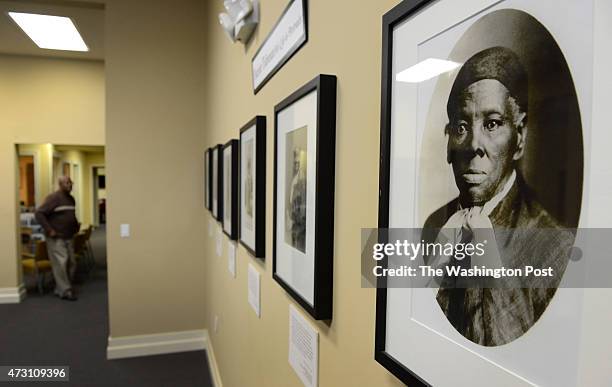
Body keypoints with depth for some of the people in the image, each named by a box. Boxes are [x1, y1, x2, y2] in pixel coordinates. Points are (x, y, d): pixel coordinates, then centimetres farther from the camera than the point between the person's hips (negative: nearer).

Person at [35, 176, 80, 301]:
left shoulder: (71, 199, 13)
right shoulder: (53, 198, -11)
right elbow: (39, 213, -17)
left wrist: (76, 226, 14)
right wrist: (49, 230, -19)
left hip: (68, 237, 8)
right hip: (56, 238, -8)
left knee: (71, 263, 8)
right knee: (61, 263, -8)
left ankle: (60, 289, 21)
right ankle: (65, 291, -2)